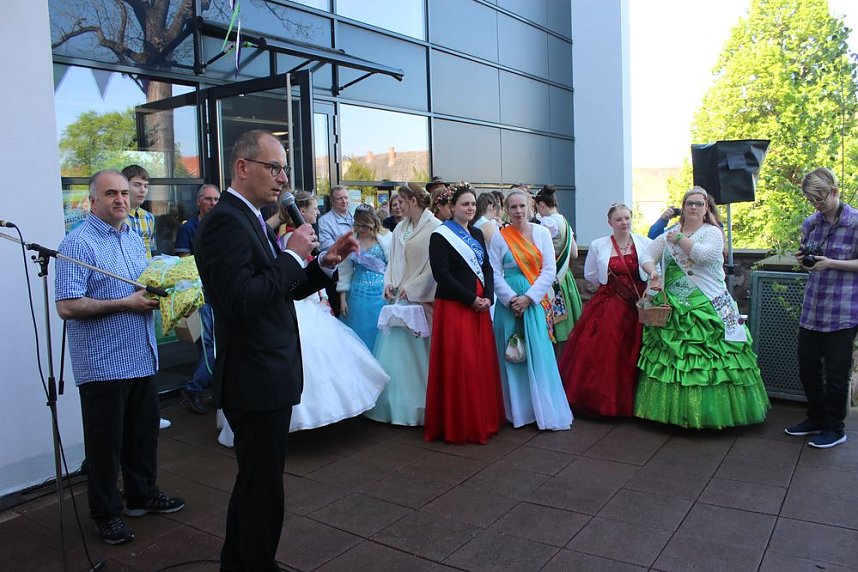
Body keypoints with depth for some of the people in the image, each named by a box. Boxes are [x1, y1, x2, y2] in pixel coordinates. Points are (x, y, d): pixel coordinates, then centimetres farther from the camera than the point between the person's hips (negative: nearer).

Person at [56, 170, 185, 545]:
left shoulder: (135, 239, 11)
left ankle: (143, 494, 37)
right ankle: (106, 513, 24)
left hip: (142, 358, 7)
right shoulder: (78, 243, -13)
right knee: (106, 442, 7)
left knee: (144, 433, 19)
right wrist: (127, 304, -20)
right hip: (103, 364, -7)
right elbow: (67, 306, -21)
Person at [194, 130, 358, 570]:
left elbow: (283, 291, 14)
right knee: (264, 488, 3)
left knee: (254, 481, 24)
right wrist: (293, 255, -20)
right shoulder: (225, 221, -17)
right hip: (256, 380, -11)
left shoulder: (251, 220, 13)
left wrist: (325, 262, 0)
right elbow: (241, 299, -28)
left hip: (265, 377, 11)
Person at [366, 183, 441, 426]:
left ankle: (418, 406, 14)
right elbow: (393, 260, 13)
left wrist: (411, 288, -12)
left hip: (421, 298, -6)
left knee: (417, 351, 0)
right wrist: (389, 283, -2)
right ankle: (395, 404, 18)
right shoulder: (400, 228, 11)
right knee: (395, 349, 7)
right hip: (399, 297, 6)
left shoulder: (435, 227, -9)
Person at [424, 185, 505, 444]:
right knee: (458, 365, -4)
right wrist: (470, 299, -14)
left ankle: (483, 419, 21)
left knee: (483, 363, 9)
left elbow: (487, 268, 13)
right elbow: (441, 274, -13)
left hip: (480, 306, 7)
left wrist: (487, 296, -4)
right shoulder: (441, 235, -6)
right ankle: (459, 425, 8)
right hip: (454, 306, -7)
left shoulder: (477, 234, 15)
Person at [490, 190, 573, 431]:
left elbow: (549, 270, -2)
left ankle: (546, 411, 9)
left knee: (540, 355, -1)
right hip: (509, 304, 0)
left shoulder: (542, 233, 4)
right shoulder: (499, 237, 2)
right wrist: (512, 299, -14)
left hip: (536, 301, 0)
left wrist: (528, 298, -11)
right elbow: (495, 274, -2)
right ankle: (519, 411, 15)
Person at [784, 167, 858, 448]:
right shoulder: (810, 223, 8)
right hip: (812, 307, 6)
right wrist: (803, 260, -2)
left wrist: (831, 263, -19)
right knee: (807, 367, 13)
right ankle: (816, 419, 32)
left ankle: (834, 428, 22)